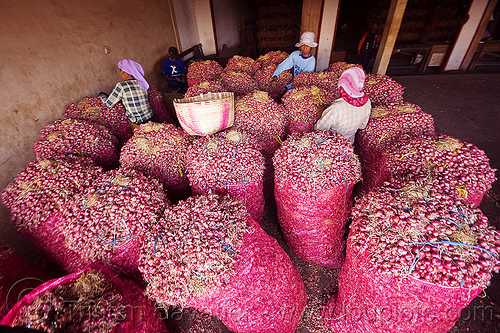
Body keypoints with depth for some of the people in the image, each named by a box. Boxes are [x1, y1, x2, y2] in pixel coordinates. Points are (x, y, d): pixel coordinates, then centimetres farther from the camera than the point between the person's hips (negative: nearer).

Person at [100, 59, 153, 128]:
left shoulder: (121, 86, -12)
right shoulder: (141, 83, 4)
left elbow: (108, 104, -1)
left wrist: (102, 95, 18)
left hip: (139, 125, -6)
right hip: (151, 119, 6)